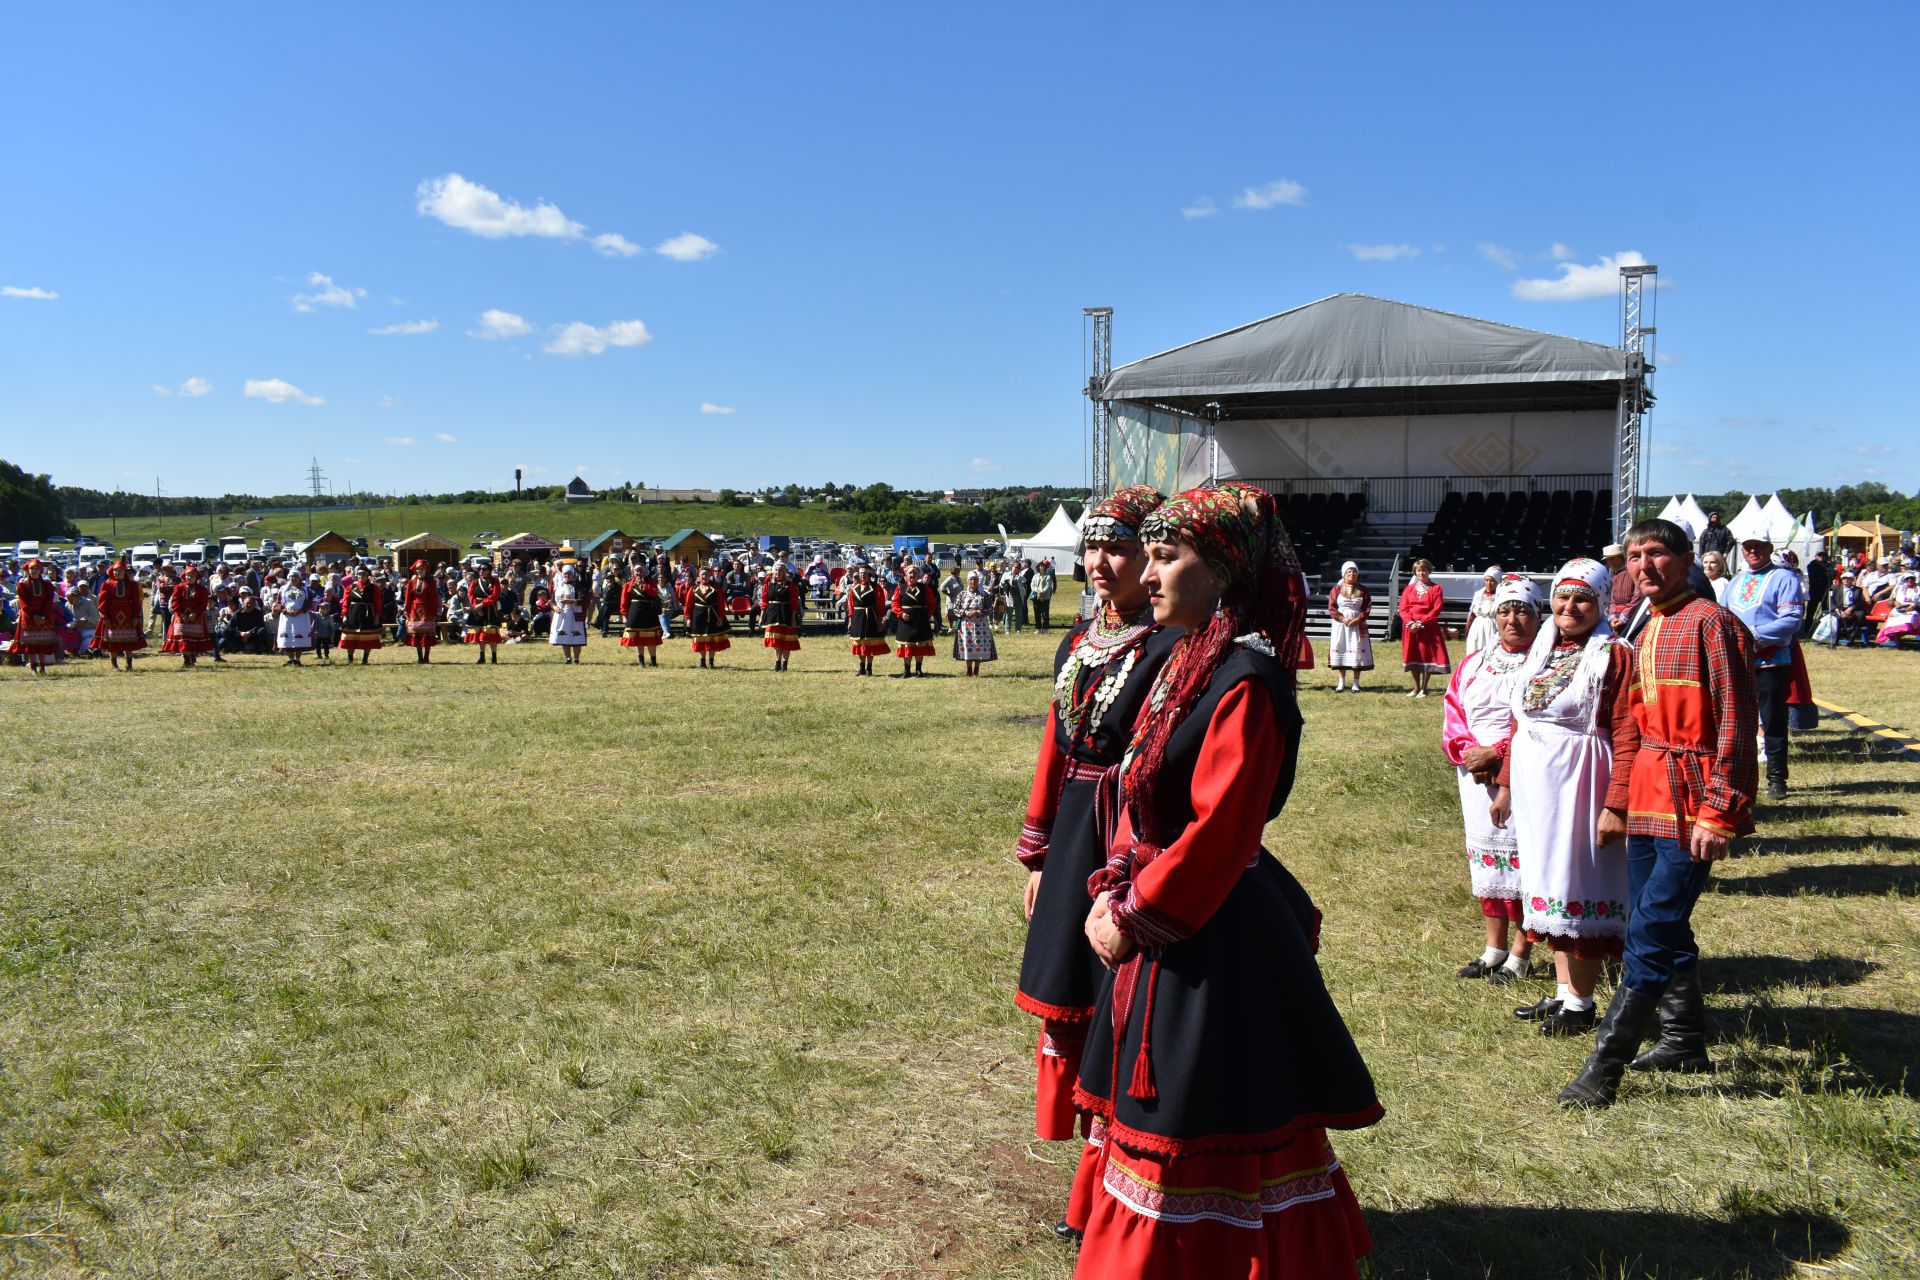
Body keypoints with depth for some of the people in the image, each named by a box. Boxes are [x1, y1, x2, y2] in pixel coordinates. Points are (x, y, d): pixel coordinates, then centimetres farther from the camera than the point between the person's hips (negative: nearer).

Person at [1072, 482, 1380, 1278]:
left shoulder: (1245, 682, -20)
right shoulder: (1188, 664, 9)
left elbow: (1217, 832, -23)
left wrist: (1135, 918, -15)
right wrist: (1111, 891, 1)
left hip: (1215, 943, -10)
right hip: (1164, 929, 10)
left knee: (1206, 1137, 4)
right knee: (1154, 1115, 20)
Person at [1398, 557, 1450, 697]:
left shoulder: (1435, 588, 1)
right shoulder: (1410, 588, 11)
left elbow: (1436, 610, -7)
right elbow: (1403, 608, 4)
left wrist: (1421, 623, -15)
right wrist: (1410, 622, -12)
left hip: (1428, 628, -3)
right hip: (1411, 627, 3)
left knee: (1427, 656, -4)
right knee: (1413, 657, 6)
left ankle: (1423, 689, 2)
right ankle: (1416, 688, 15)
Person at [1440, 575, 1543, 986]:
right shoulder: (1473, 665, 13)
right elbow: (1452, 720, 9)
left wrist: (1497, 753, -17)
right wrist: (1470, 754, -8)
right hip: (1476, 781, 6)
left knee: (1522, 861, -3)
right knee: (1486, 860, 12)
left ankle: (1519, 956, 8)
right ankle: (1494, 949, 24)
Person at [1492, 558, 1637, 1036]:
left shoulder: (1614, 655, -11)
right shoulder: (1540, 648, 12)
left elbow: (1627, 736, -16)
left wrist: (1616, 804, -22)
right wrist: (1505, 784, 17)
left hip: (1580, 781, -7)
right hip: (1534, 782, 7)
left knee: (1579, 889, 1)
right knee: (1549, 887, 14)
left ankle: (1580, 1005, 13)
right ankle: (1562, 993, 26)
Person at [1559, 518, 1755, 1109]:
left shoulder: (1711, 623, -10)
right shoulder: (1647, 634, 15)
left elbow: (1736, 725, -15)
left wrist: (1719, 811, -18)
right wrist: (1622, 801, 16)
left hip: (1693, 804, -8)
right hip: (1649, 798, 9)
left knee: (1650, 934, -8)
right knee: (1662, 928, 16)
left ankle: (1604, 1069, -5)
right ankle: (1686, 1042, 32)